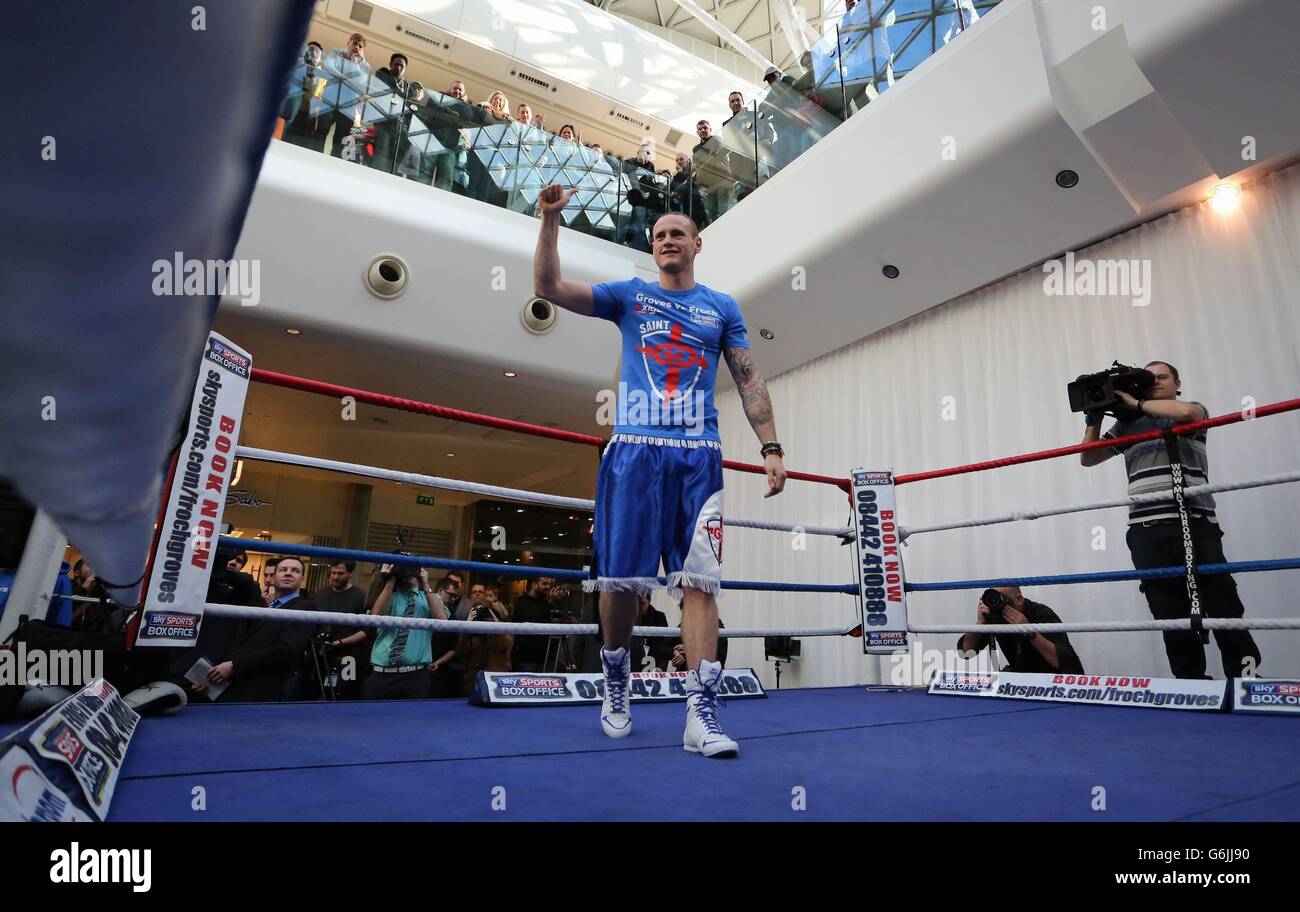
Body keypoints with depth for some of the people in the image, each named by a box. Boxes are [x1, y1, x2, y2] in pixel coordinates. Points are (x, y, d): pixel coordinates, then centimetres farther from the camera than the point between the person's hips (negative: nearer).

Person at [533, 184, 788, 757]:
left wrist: (770, 448, 4)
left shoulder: (722, 307, 17)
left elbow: (749, 380, 13)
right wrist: (550, 219, -3)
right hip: (634, 450, 0)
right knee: (620, 577, 1)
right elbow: (548, 288, 7)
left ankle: (701, 714, -3)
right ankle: (615, 686, 24)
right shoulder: (628, 295, 14)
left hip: (698, 456, 1)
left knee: (698, 582, -6)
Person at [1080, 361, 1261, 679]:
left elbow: (1184, 411, -14)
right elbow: (1087, 459, 19)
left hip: (1195, 526, -2)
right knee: (1171, 617, 5)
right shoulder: (1126, 425, 19)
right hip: (1146, 533, 2)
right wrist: (1094, 420, 10)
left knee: (1224, 609, -2)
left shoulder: (1194, 411, 12)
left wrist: (1136, 403, -2)